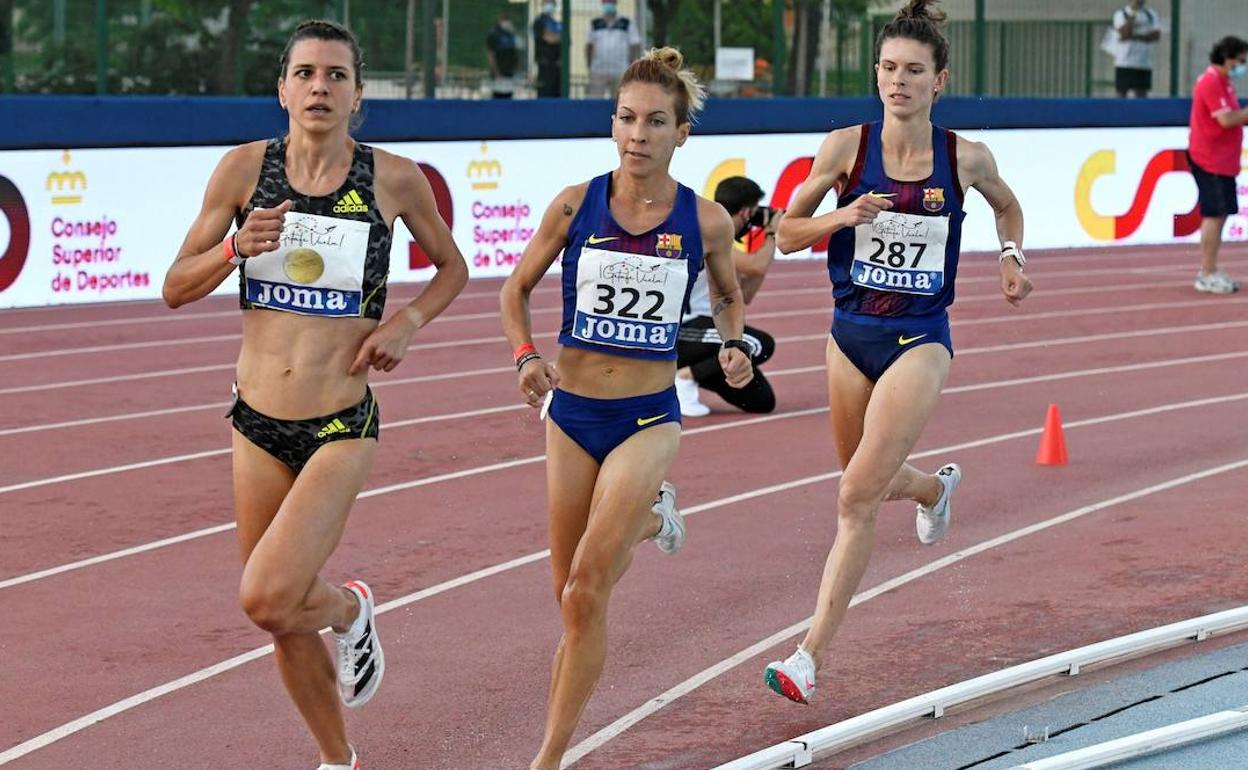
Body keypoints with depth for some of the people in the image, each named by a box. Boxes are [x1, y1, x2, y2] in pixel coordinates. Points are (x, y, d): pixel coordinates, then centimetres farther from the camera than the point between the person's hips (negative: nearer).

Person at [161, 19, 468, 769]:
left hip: (342, 428, -3)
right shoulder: (245, 168, -2)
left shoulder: (394, 178, -5)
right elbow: (176, 287, 3)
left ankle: (352, 609, 15)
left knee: (267, 597, -20)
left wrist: (407, 321, -6)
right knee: (285, 618, 13)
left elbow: (452, 267, 12)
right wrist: (235, 248, -16)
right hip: (258, 425, 3)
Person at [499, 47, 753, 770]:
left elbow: (730, 295, 15)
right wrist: (527, 356, -10)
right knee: (573, 595, 11)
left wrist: (737, 345, -5)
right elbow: (518, 289, 8)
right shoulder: (575, 205, -5)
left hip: (649, 418, -2)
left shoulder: (706, 221, -6)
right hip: (573, 414, 2)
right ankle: (649, 519, 45)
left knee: (585, 594, -15)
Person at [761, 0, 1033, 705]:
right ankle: (937, 487, 58)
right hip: (852, 333, 3)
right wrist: (842, 216, -18)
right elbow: (787, 232, 0)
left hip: (920, 339, -3)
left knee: (857, 499, -13)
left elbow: (1008, 205, 17)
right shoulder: (847, 147, -7)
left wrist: (1013, 255, 0)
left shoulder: (966, 158, -6)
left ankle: (812, 655, -10)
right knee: (865, 483, 21)